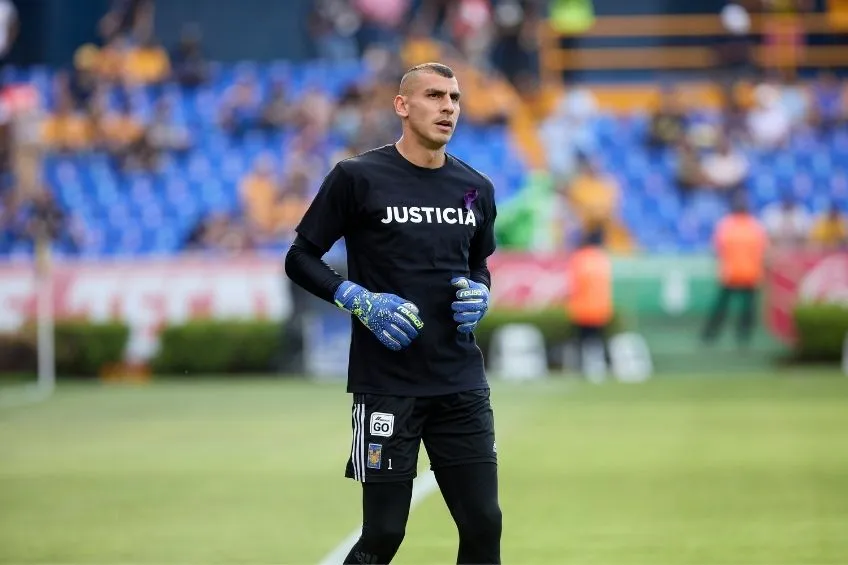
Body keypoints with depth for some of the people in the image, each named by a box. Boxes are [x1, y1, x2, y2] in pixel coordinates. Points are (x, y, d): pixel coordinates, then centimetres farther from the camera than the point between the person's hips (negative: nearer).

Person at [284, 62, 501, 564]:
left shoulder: (477, 188, 9)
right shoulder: (357, 177, -5)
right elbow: (300, 259, -1)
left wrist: (480, 293, 2)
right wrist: (360, 301, -14)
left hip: (462, 386, 5)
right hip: (387, 386, -4)